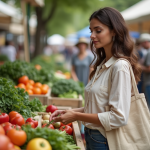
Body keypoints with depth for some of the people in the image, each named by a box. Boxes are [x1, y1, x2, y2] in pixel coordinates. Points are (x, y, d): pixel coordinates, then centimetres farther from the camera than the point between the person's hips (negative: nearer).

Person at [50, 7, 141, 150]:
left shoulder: (120, 66, -19)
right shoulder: (102, 65, 9)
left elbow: (119, 118, -23)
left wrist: (76, 116, -19)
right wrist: (70, 112, -1)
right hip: (91, 137, 8)